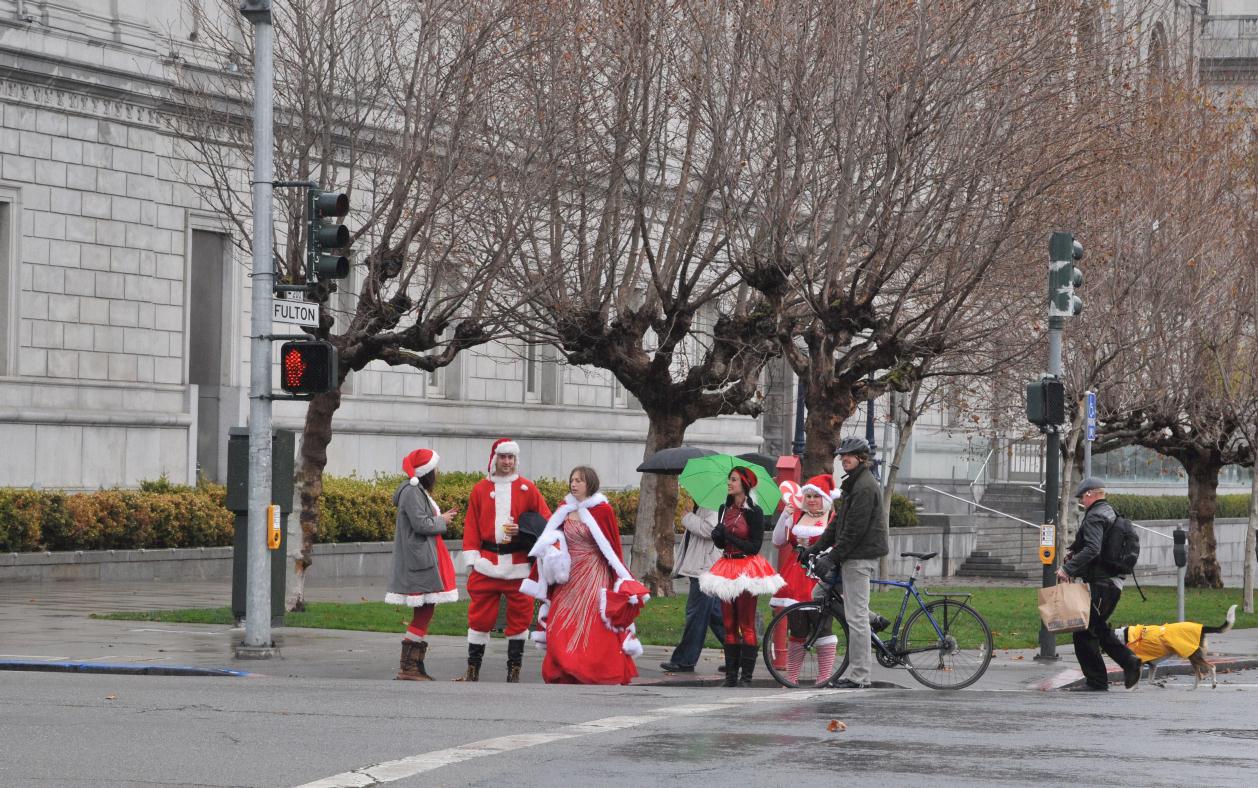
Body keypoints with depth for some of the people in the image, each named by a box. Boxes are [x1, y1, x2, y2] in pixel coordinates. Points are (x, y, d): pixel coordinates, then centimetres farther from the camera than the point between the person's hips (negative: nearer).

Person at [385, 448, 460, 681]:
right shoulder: (411, 492, -13)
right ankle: (408, 667, -11)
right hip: (419, 560, -11)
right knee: (423, 612, -11)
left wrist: (442, 518, 10)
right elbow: (421, 524, -19)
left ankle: (416, 667, 10)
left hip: (426, 559, 11)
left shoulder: (419, 491, 20)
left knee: (424, 612, 9)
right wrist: (442, 522, -4)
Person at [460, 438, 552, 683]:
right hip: (486, 565, 1)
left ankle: (514, 670, 9)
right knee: (480, 615, 1)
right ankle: (472, 669, 8)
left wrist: (523, 530, -11)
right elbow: (471, 527, 9)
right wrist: (471, 560, 1)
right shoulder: (480, 489, 10)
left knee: (519, 616, 1)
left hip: (518, 565, -1)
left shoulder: (527, 489, 6)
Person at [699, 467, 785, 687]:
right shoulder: (725, 509, 11)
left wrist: (731, 537, -19)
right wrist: (717, 536, -8)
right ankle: (731, 675, 9)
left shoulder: (754, 512, -7)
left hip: (747, 568, -6)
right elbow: (720, 544, 14)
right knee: (729, 625, 6)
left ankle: (746, 677, -2)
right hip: (727, 567, 6)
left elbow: (755, 546, -11)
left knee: (747, 625, -4)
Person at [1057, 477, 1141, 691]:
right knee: (1098, 627, 21)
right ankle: (1129, 661, 10)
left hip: (1099, 583, -10)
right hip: (1114, 582, 10)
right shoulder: (1110, 512, 17)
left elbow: (1092, 549, -27)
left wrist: (1068, 568, -29)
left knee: (1084, 632, -3)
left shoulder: (1094, 517, -14)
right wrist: (1074, 550, 13)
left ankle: (1096, 680, -2)